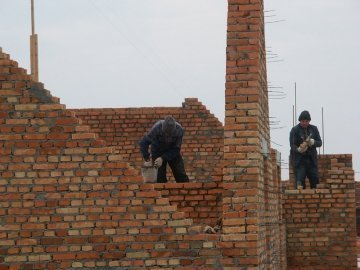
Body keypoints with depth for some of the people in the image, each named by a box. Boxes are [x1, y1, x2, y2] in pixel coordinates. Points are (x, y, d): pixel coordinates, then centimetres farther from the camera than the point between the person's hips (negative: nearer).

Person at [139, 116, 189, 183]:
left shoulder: (179, 130, -28)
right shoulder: (156, 128, -32)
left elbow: (176, 149, -21)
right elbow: (143, 143, -25)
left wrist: (163, 158, -30)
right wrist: (147, 159, -30)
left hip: (173, 152, 1)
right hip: (158, 152, -1)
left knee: (181, 175, -3)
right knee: (160, 178, -8)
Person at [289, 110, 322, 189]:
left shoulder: (314, 129, 10)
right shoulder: (295, 130, -1)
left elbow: (320, 143, 8)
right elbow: (292, 145, -8)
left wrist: (313, 142, -15)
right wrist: (298, 149, -30)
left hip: (311, 158, 4)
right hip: (299, 158, -4)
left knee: (315, 179, -1)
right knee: (299, 180, -11)